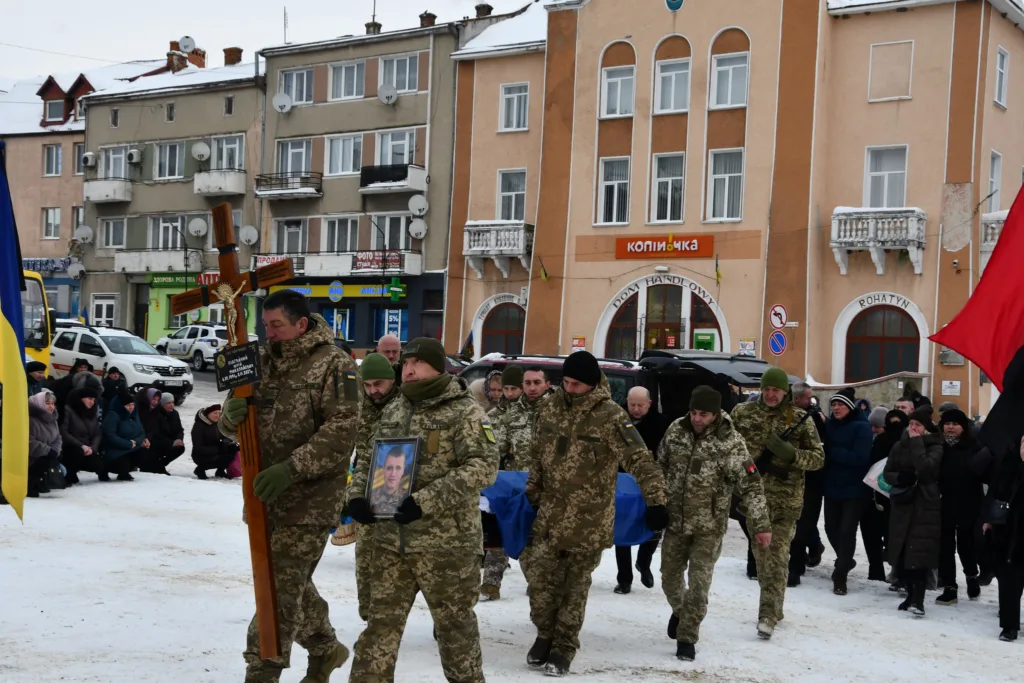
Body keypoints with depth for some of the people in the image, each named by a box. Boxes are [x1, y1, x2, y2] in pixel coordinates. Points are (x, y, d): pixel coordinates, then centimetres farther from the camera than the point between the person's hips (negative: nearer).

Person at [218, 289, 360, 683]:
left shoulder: (333, 364, -10)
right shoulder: (263, 361, 9)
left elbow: (342, 432, -18)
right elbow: (231, 427, 9)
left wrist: (291, 468, -27)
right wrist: (232, 415, -16)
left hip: (310, 500, -7)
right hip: (267, 495, 7)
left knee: (281, 587, -8)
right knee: (292, 583, 19)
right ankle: (326, 649, 39)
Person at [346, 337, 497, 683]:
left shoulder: (465, 412, -7)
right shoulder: (392, 411, 13)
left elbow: (484, 466, -17)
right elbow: (368, 459, 21)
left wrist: (425, 502, -24)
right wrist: (357, 496, -1)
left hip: (445, 540, -5)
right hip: (389, 538, 5)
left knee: (454, 622, 9)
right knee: (381, 620, 10)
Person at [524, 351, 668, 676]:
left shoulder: (610, 416, -16)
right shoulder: (552, 407, 2)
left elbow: (640, 460, -17)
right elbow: (538, 455, 15)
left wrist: (655, 501, -22)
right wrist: (532, 492, 19)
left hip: (588, 520, -4)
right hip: (550, 515, 5)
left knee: (575, 585, 8)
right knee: (541, 579, 9)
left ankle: (564, 647, 22)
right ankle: (545, 635, 30)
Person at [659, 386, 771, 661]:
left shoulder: (730, 442, -18)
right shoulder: (676, 430, -4)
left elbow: (750, 484, -17)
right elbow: (660, 464, 11)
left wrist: (761, 524, -20)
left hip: (709, 525, -4)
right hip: (675, 520, 4)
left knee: (699, 583, -3)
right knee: (670, 577, 15)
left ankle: (686, 638, 12)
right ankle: (680, 610, 46)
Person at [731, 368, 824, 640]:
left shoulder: (800, 419, -2)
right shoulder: (743, 413, 4)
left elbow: (818, 457, -1)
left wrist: (791, 454, -19)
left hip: (786, 498, -3)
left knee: (777, 556, -9)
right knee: (760, 554, 13)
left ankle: (768, 615, -10)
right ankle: (772, 606, 28)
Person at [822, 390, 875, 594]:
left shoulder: (861, 427, -12)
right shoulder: (829, 425, 4)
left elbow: (860, 457, -21)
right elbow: (822, 449, 5)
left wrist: (833, 452, -23)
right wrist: (826, 454, -17)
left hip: (855, 489, -6)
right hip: (832, 486, 6)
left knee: (847, 531, -5)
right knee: (831, 528, 13)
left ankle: (840, 576, 3)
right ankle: (845, 560, 39)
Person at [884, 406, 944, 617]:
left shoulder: (935, 447, -2)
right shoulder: (899, 446, 11)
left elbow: (925, 468, -20)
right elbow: (887, 473, 11)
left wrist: (916, 442, -14)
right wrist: (899, 478, -10)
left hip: (925, 506, -5)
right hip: (901, 505, 5)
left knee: (919, 552, -12)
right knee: (901, 552, 3)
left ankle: (918, 599, -13)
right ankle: (911, 594, 16)